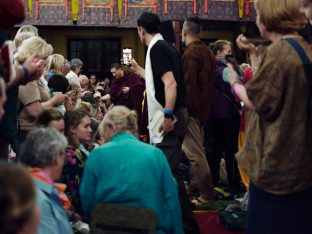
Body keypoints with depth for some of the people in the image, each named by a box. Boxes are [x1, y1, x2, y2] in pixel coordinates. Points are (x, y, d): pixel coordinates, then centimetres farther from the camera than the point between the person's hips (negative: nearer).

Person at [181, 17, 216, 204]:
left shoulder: (190, 53, -16)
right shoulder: (207, 51, 12)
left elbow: (188, 83, -21)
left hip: (191, 107, -10)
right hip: (204, 107, 10)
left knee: (195, 152, -7)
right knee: (197, 148, 19)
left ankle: (207, 194, -7)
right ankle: (195, 185, 29)